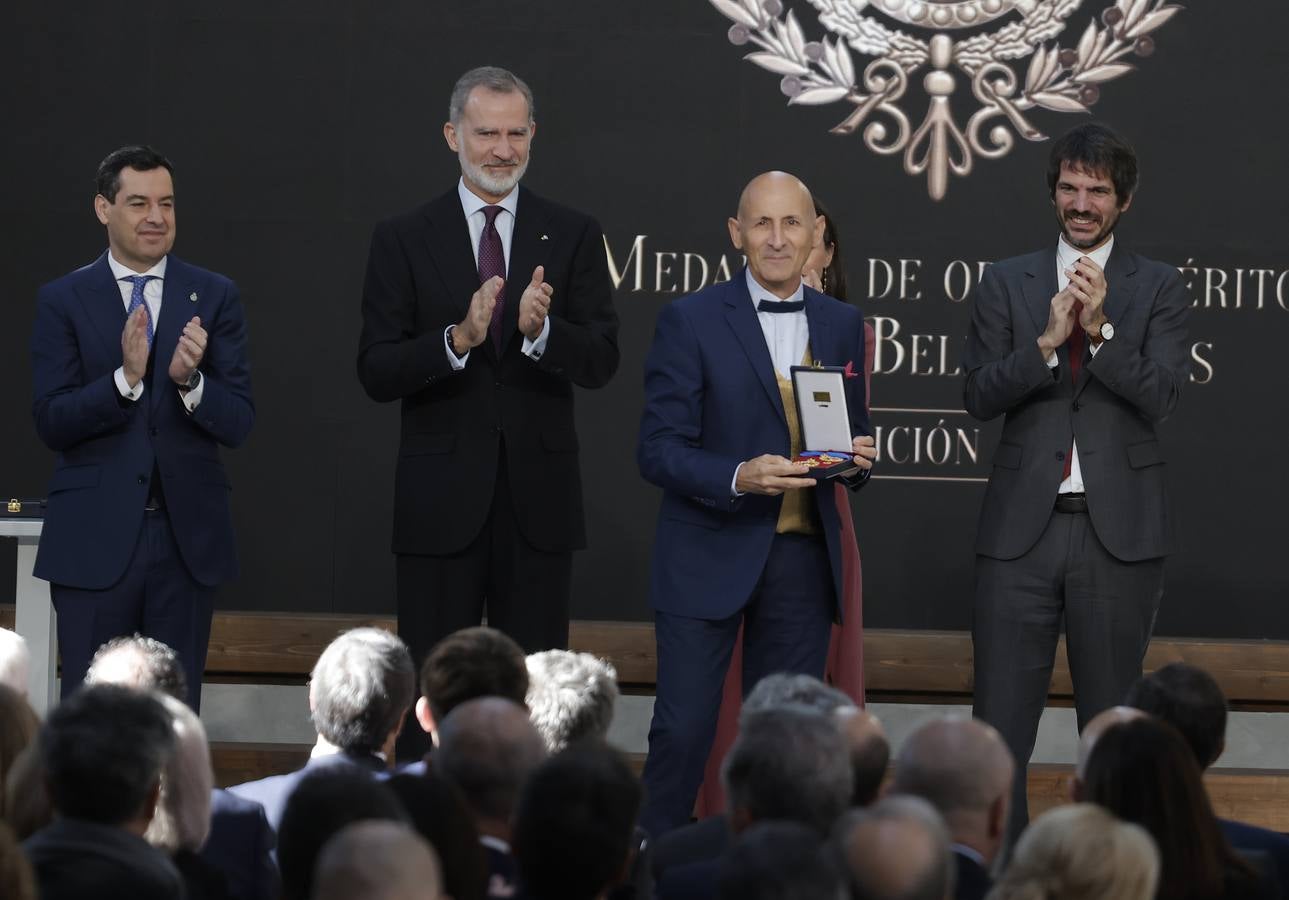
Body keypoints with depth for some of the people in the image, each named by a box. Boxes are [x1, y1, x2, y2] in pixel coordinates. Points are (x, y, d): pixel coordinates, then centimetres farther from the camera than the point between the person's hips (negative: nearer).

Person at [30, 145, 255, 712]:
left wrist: (189, 379, -21)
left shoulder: (215, 298, 4)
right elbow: (50, 422, -6)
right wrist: (125, 378, -21)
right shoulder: (63, 301, 1)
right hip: (95, 538, -1)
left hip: (187, 536, 1)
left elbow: (237, 424, -1)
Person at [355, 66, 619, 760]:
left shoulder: (573, 236, 5)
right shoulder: (404, 240, 3)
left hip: (539, 499, 1)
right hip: (441, 501, -1)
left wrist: (541, 331, -24)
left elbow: (601, 363, -3)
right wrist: (457, 340, -21)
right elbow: (376, 374, -4)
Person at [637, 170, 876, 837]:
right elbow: (659, 451, -8)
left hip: (803, 558, 4)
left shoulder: (841, 325, 10)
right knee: (683, 730, -5)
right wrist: (738, 478, -25)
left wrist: (859, 457, -6)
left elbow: (854, 433, 18)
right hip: (709, 555, -4)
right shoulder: (690, 321, -5)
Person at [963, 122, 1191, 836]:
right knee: (999, 729, -2)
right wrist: (1047, 342, -15)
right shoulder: (1006, 283, 10)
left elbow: (1160, 397, -5)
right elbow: (979, 395, 0)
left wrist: (1100, 328, -18)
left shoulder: (1158, 288, 7)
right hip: (1022, 528, 1)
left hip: (1119, 529, -1)